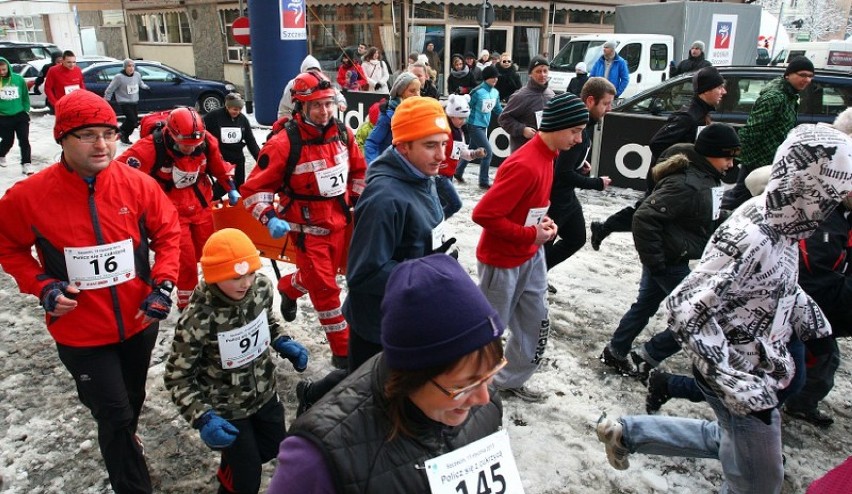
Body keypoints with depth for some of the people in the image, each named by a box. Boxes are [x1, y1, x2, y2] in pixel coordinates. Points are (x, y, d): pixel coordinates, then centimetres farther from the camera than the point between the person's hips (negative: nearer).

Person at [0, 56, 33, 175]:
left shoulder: (19, 79, -2)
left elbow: (25, 96, 7)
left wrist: (26, 110, 3)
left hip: (20, 116, 0)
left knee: (24, 140, -7)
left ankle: (26, 164, -2)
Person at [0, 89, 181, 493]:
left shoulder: (137, 184, -12)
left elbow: (169, 232, 0)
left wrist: (163, 285, -10)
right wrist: (42, 287, -13)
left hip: (139, 321, 3)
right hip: (80, 333, -3)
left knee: (132, 400, 27)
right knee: (115, 415, 3)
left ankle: (121, 446, 60)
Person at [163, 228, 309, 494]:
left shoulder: (262, 286, -17)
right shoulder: (197, 319, -33)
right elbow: (177, 377, -21)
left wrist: (283, 342, -9)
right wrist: (202, 418, -31)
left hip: (265, 393, 6)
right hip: (226, 410, -5)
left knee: (274, 448, 27)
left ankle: (234, 465, 58)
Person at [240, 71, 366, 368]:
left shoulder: (344, 134, -2)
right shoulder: (284, 144, -20)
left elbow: (358, 170, 15)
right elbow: (256, 187, -15)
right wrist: (270, 219, -27)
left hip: (339, 222, 6)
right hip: (308, 228, -6)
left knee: (320, 275, 23)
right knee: (325, 288, -3)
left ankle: (288, 289, 57)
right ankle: (343, 350, 13)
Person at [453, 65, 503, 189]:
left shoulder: (495, 92, 4)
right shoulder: (477, 92, -17)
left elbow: (498, 109, 16)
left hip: (485, 125, 7)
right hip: (475, 125, -7)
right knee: (488, 152, -11)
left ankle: (458, 173, 35)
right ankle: (484, 182, -1)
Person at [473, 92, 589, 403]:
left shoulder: (546, 155, 3)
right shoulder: (525, 166, -28)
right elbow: (483, 214, -29)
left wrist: (543, 222, -1)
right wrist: (530, 235, -21)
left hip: (530, 257, 9)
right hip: (503, 261, -9)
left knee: (536, 324, 17)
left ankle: (510, 381, 35)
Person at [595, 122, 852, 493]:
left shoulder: (780, 223, -4)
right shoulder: (750, 239, -31)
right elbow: (685, 311, -31)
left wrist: (817, 328, 16)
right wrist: (742, 388, -28)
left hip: (759, 373, 8)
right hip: (742, 377, -8)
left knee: (732, 439, 27)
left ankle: (628, 432, 32)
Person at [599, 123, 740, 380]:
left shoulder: (706, 178, 5)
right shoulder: (686, 184, -27)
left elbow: (710, 217, 21)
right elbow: (644, 217, -30)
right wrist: (654, 261, -25)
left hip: (672, 259, 10)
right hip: (669, 262, -10)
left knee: (645, 305, 21)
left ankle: (615, 352, 37)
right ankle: (645, 359, 10)